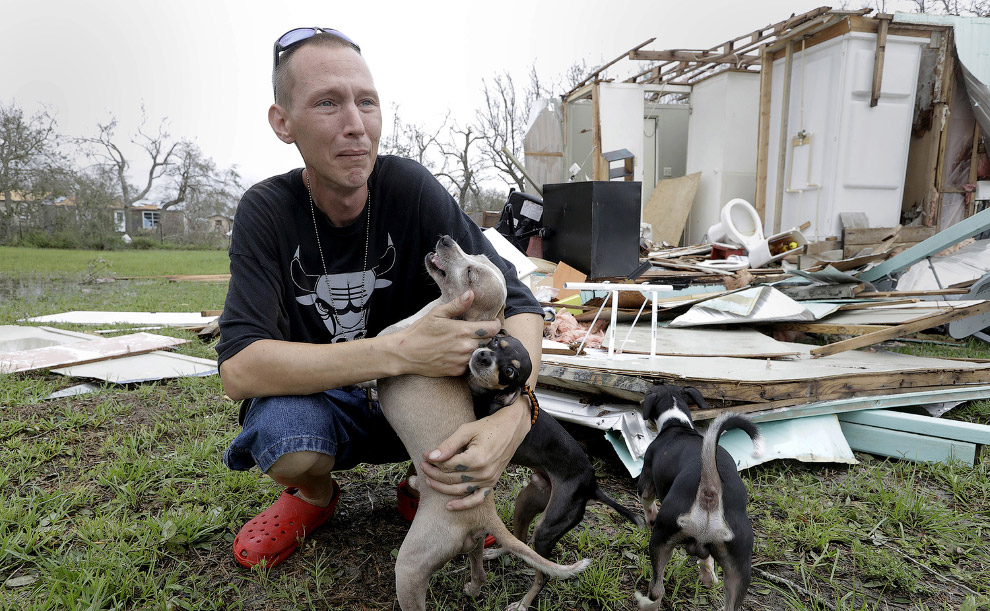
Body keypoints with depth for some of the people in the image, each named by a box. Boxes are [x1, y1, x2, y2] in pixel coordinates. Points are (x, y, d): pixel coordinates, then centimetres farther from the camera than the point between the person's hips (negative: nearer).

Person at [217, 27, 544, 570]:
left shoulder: (410, 188, -16)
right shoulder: (265, 213, -16)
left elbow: (515, 300, -21)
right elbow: (238, 368, -28)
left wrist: (515, 413, -42)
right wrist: (400, 350, -41)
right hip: (318, 400, -1)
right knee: (283, 432, -34)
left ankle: (431, 490, 8)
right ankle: (316, 495, 6)